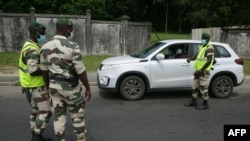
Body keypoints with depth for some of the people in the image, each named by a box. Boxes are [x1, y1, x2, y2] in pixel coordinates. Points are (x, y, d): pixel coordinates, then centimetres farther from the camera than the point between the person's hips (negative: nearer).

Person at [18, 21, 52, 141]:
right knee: (45, 111, -4)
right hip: (35, 86, -10)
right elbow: (33, 71, -28)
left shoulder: (30, 46, 12)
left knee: (36, 110, 17)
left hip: (34, 84, 10)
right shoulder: (32, 50, -22)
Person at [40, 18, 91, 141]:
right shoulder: (72, 47, -17)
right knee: (77, 115, 12)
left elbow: (44, 70, 9)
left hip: (54, 86, 5)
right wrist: (88, 89, -7)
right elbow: (81, 71, -17)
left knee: (59, 116, 14)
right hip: (70, 87, -5)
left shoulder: (45, 47, 0)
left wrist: (47, 86, 22)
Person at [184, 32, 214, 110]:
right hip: (198, 70, 9)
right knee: (195, 86, 13)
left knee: (203, 87, -3)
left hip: (204, 71, -9)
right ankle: (193, 102, 23)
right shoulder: (202, 47, 16)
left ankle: (205, 104, 8)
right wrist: (190, 59, -5)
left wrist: (201, 70, -21)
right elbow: (197, 55, 17)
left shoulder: (209, 48, -13)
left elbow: (209, 61, -21)